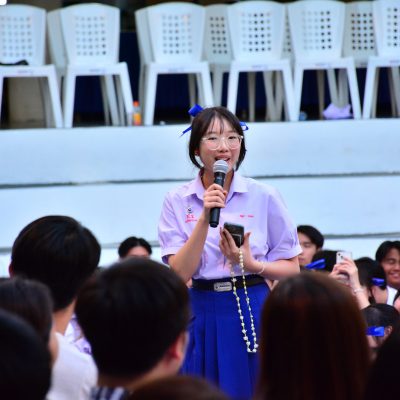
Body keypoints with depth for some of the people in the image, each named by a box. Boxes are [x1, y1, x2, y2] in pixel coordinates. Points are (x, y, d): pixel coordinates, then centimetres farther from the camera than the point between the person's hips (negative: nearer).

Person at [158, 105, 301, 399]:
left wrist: (251, 265, -13)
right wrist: (205, 219, -16)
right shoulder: (178, 202, 1)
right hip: (204, 318, 0)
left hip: (255, 312, 0)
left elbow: (292, 268, 4)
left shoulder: (264, 197, 0)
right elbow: (180, 273, -8)